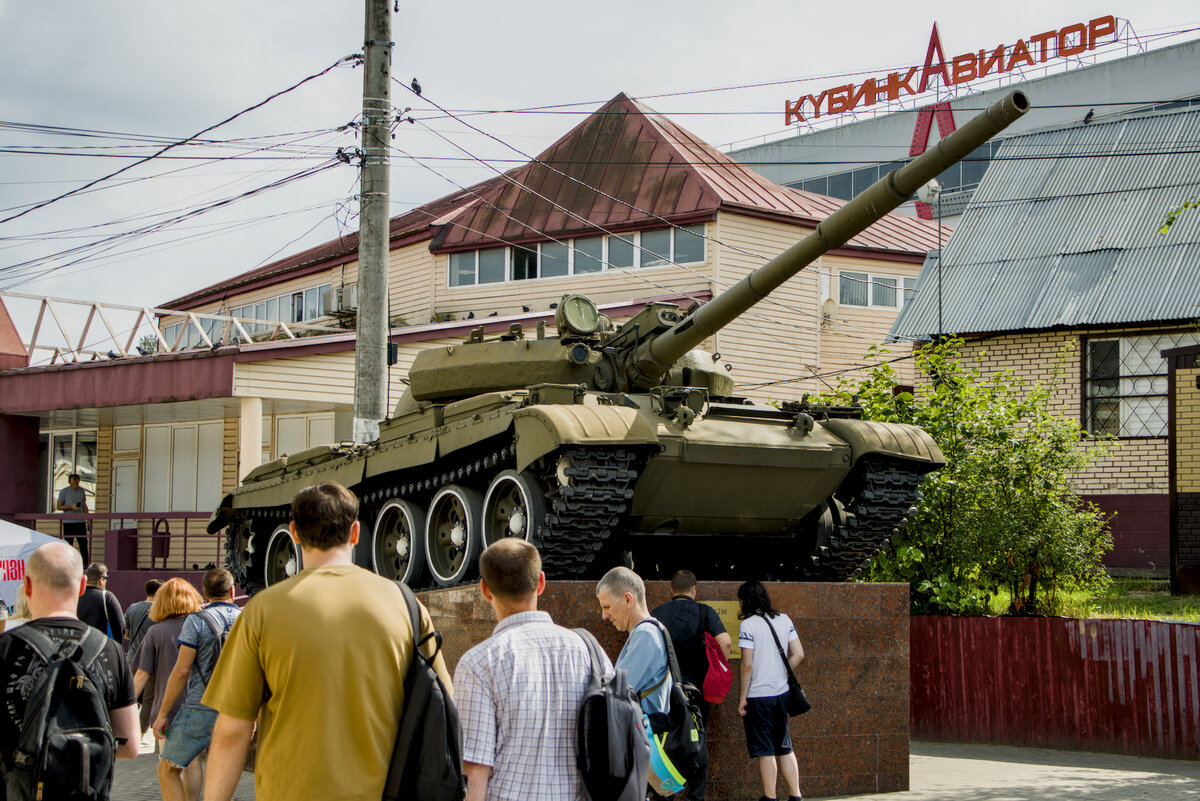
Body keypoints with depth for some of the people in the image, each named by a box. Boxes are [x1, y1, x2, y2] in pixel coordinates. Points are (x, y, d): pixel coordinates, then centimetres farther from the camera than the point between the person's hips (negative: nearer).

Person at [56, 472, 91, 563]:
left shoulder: (82, 491, 11)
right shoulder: (63, 492, -1)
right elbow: (59, 507, -1)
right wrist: (71, 507, -16)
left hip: (80, 521, 3)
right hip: (68, 522, -3)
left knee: (83, 542, 0)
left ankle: (86, 563, 7)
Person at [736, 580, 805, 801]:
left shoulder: (748, 625, -13)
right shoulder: (784, 620, 5)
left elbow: (747, 665, -15)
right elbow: (798, 654, 4)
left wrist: (742, 698, -9)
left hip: (758, 695, -6)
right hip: (782, 692, 6)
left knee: (765, 750, 2)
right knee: (784, 747, 15)